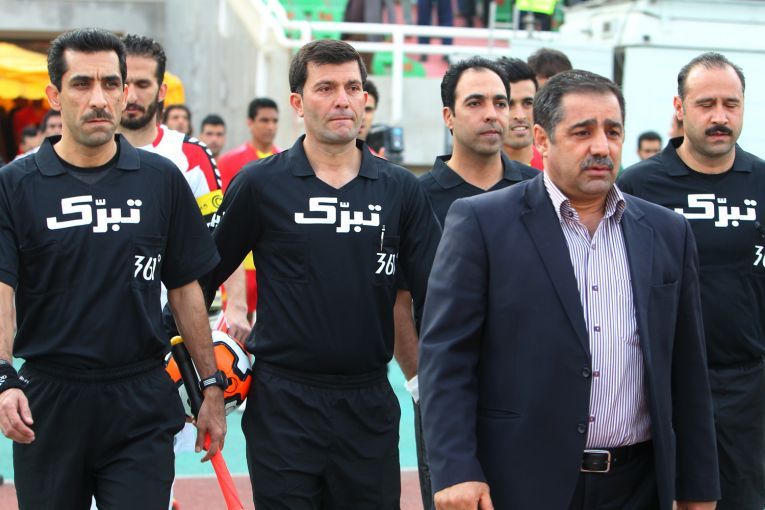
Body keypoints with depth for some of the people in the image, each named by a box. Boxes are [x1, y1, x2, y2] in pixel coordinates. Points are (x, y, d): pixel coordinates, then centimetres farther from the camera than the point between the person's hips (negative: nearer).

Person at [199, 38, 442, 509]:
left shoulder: (401, 189, 2)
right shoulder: (260, 184, -3)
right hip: (283, 401, -2)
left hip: (370, 402, 2)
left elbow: (433, 293, 3)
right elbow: (202, 276, 2)